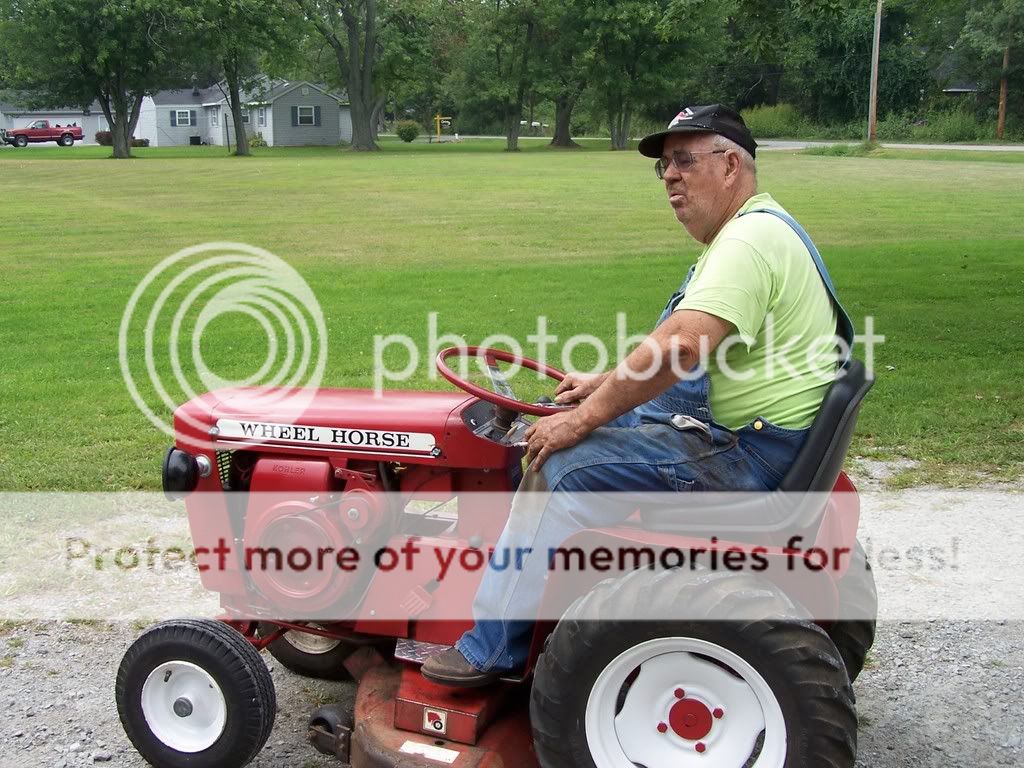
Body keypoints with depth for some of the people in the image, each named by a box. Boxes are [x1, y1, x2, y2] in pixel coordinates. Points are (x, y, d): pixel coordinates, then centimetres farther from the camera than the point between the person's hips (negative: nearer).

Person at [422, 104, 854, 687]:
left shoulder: (751, 239, -20)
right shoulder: (743, 232, 16)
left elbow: (680, 346, -33)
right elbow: (685, 343, 22)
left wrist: (583, 419, -25)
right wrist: (607, 385, 14)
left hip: (749, 449, -11)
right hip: (725, 420, 11)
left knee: (562, 468, -16)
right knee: (570, 432, 14)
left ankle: (493, 649, -6)